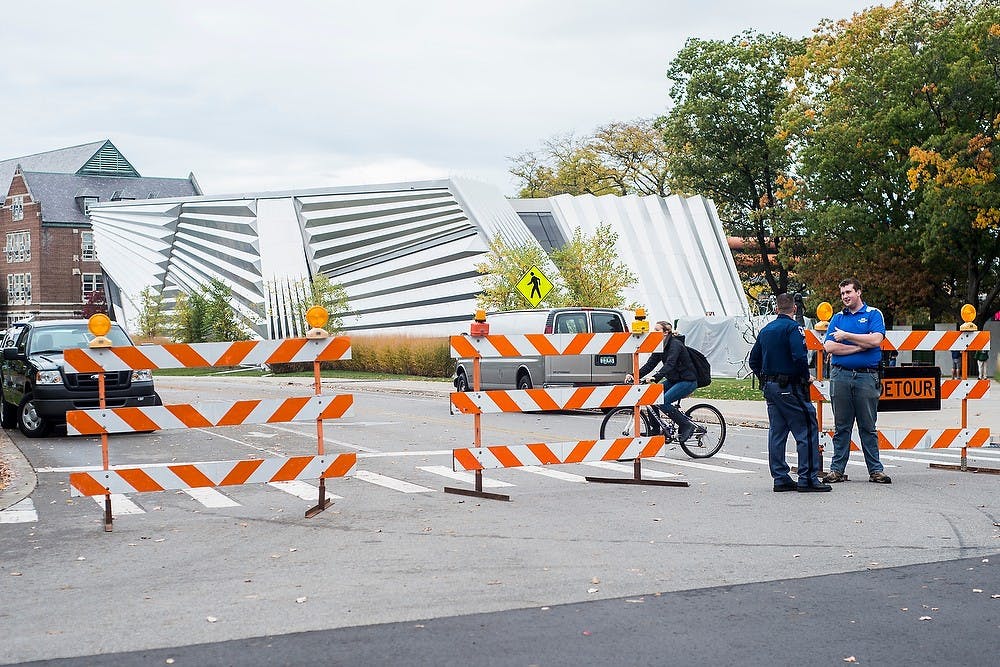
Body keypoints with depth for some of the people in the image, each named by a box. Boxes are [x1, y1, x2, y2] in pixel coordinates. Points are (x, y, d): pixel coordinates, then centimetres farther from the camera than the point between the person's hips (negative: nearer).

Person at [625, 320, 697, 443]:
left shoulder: (675, 344, -19)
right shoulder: (660, 346, 7)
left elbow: (669, 364, -34)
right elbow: (650, 364, 1)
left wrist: (655, 377, -49)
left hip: (688, 381, -9)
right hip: (673, 380, 9)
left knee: (663, 401, -25)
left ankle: (687, 426, -11)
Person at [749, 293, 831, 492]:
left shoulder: (765, 330, 13)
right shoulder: (793, 327, -10)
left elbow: (754, 360, 16)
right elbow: (799, 356, -23)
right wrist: (806, 377, -8)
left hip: (770, 387, 8)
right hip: (789, 387, -8)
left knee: (776, 432, 9)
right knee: (807, 431, -4)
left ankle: (780, 479, 10)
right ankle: (808, 479, -7)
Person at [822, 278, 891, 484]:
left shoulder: (873, 314, 6)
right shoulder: (838, 318, 13)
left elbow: (876, 340, -12)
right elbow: (829, 346, 0)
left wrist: (846, 336, -7)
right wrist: (859, 346, -7)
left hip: (867, 376, -2)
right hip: (840, 376, 2)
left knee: (868, 426, 2)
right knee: (841, 426, 6)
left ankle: (875, 470, 7)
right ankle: (837, 469, 10)